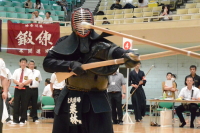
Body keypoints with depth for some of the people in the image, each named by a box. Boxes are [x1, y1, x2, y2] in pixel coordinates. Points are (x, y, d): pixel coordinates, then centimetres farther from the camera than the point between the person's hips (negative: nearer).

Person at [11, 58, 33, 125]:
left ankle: (22, 120, 7)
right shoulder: (16, 71, 11)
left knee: (24, 105, 0)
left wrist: (23, 83, -19)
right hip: (17, 88, 2)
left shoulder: (29, 71, 3)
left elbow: (30, 80, -8)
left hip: (25, 88, -2)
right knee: (16, 104, 0)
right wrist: (19, 83, -16)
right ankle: (15, 120, 5)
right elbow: (14, 80, 2)